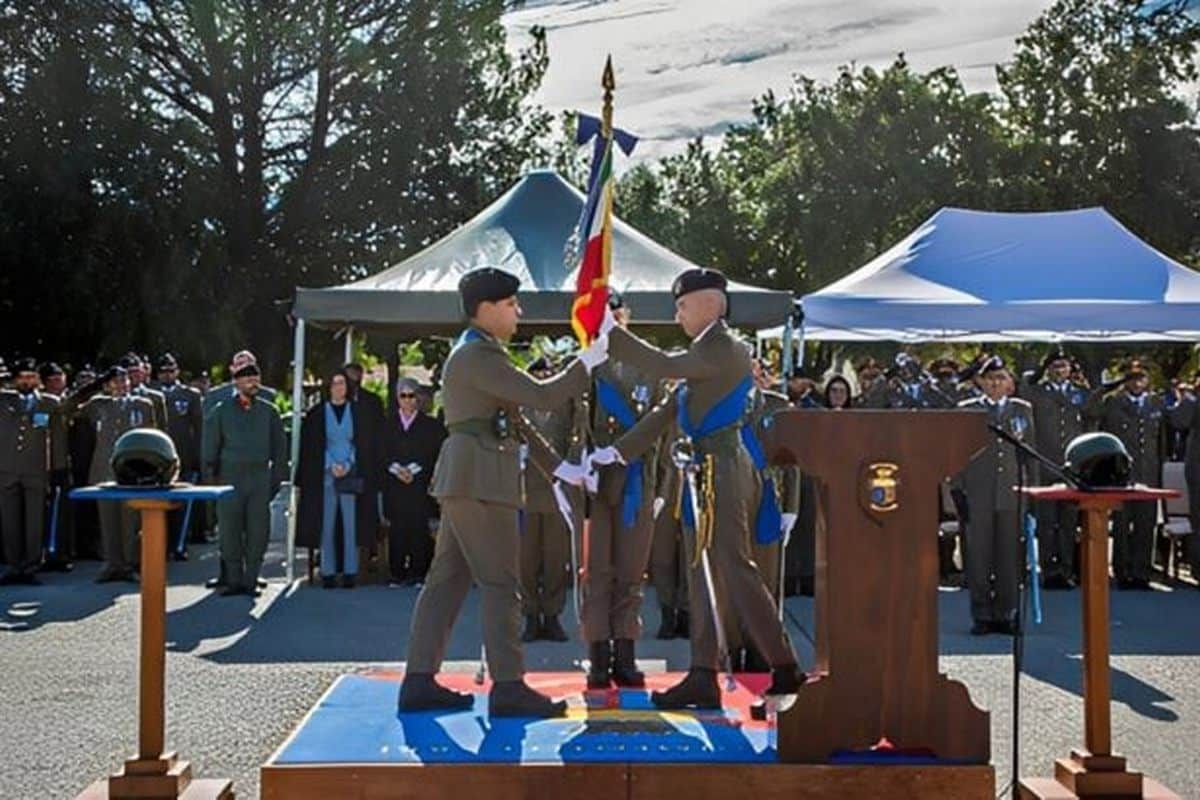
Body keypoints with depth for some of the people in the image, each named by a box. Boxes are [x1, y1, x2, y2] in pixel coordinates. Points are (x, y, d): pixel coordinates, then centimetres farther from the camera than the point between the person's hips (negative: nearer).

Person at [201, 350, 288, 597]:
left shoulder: (269, 412, 9)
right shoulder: (221, 412, 5)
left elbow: (279, 449, 13)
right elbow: (209, 449, 7)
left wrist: (276, 479, 6)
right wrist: (210, 480, 1)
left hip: (260, 478, 1)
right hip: (230, 478, -1)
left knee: (258, 532, 0)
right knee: (230, 532, 1)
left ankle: (251, 581, 9)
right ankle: (233, 581, 11)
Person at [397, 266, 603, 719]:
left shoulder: (476, 354, 21)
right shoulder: (479, 355, -12)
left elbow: (513, 420, 23)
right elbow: (540, 397, -19)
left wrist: (556, 466, 20)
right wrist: (588, 363, -9)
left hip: (466, 479, 10)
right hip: (479, 478, -10)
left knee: (448, 579, 9)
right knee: (500, 584, -8)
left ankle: (420, 681, 11)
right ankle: (508, 687, -5)